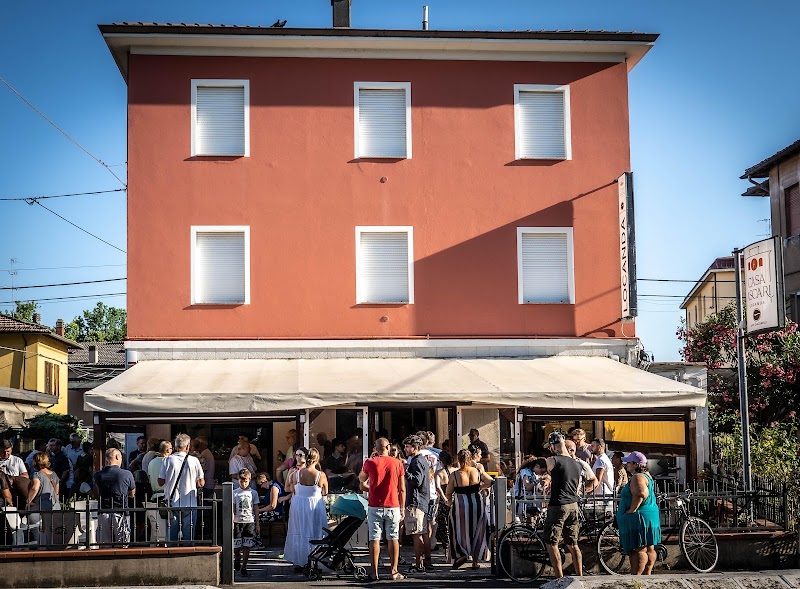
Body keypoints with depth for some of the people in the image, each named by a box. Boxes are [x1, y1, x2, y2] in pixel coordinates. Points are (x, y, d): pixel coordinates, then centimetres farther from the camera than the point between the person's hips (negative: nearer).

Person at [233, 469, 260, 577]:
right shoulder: (235, 493, 4)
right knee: (236, 545, 3)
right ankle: (237, 559, 33)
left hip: (250, 522, 0)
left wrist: (257, 524, 6)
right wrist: (231, 522, -8)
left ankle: (244, 567, 4)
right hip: (238, 522, 0)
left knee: (247, 546, -3)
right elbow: (233, 509, 3)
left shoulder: (253, 493, 5)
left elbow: (255, 510, 8)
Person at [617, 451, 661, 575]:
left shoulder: (637, 477, -17)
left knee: (638, 550, -11)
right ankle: (647, 575, 16)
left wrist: (631, 510, -26)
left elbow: (641, 494, -33)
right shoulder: (646, 475, 17)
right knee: (649, 549, 11)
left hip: (639, 518, -11)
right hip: (650, 516, 11)